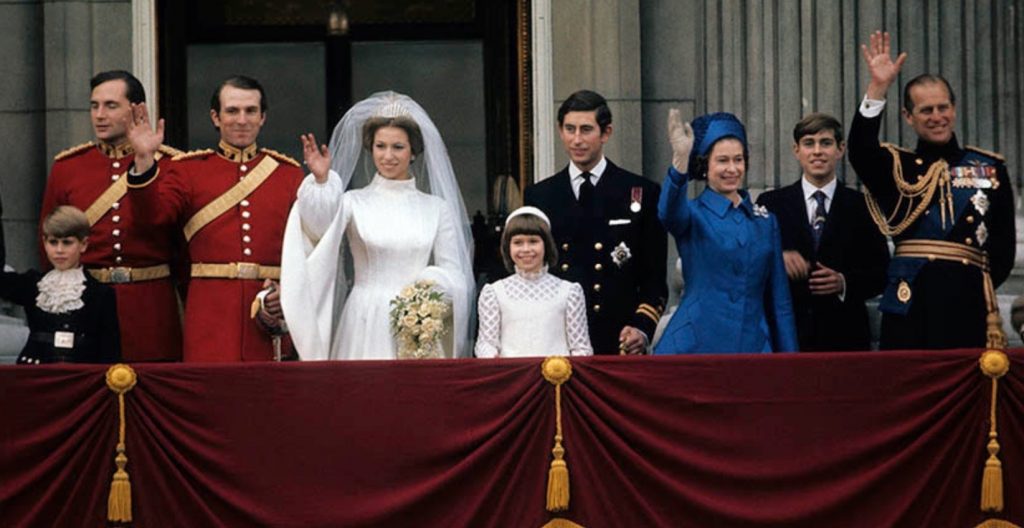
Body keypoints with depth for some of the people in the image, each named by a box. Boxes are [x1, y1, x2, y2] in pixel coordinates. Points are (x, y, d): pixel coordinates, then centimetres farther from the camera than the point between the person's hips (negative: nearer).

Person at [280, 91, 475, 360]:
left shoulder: (435, 208, 11)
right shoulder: (353, 202, 5)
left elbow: (454, 273, 9)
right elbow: (320, 226, -16)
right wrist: (321, 182, -33)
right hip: (366, 328, -1)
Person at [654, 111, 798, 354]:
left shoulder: (765, 221, 12)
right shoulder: (694, 214, 1)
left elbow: (779, 300, 14)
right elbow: (670, 213, -26)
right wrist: (680, 160, -42)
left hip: (752, 345, 3)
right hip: (695, 346, -3)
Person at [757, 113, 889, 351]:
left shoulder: (862, 206, 8)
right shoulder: (770, 204, 8)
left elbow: (881, 273, 6)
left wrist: (845, 282, -11)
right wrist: (778, 259, -16)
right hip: (787, 334, 0)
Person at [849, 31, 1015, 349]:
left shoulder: (989, 168, 13)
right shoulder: (897, 167, 10)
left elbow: (1004, 242, 9)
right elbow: (860, 151, -11)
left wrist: (983, 286, -2)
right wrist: (878, 88, -17)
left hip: (969, 303, 1)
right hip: (910, 302, -1)